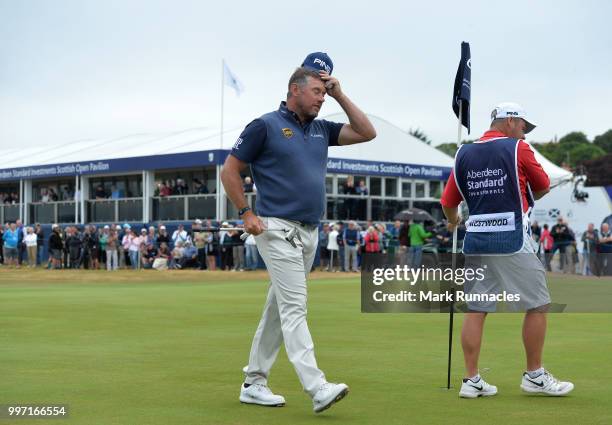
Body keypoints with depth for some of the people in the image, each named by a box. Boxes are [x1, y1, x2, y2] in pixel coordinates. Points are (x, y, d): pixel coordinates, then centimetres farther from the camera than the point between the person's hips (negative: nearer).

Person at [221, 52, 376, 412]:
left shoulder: (321, 129, 16)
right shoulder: (266, 126, -3)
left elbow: (367, 133, 13)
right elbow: (230, 170, 0)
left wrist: (340, 95, 8)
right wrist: (247, 214, -7)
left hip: (310, 233, 8)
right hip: (278, 230, -7)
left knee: (279, 309, 11)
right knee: (295, 308, -13)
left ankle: (254, 383, 19)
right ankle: (317, 388, -21)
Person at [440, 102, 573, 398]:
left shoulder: (463, 154, 9)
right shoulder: (517, 148, -3)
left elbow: (448, 203, 10)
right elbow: (543, 188, 8)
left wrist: (453, 221, 32)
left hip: (475, 240, 5)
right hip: (511, 240, -5)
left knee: (475, 310, 7)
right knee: (537, 304, 6)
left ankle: (471, 380, 7)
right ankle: (534, 376, 10)